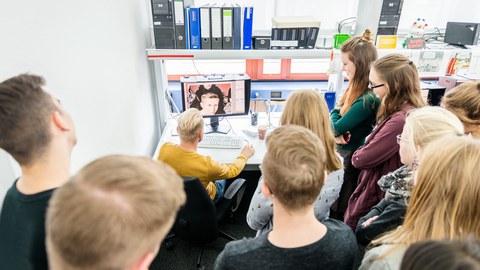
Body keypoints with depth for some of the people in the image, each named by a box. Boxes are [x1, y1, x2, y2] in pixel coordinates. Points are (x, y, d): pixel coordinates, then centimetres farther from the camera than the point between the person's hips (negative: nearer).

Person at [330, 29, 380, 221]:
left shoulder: (367, 99, -25)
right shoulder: (356, 88, 4)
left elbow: (338, 127, -24)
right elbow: (335, 112, 6)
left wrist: (336, 130, -2)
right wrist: (337, 132, -13)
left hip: (352, 161, -9)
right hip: (342, 155, 9)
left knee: (337, 214, 7)